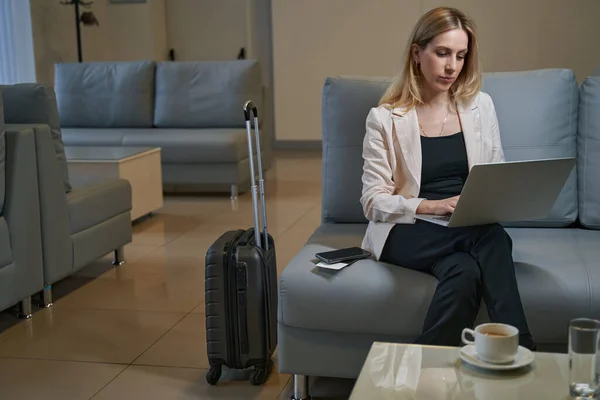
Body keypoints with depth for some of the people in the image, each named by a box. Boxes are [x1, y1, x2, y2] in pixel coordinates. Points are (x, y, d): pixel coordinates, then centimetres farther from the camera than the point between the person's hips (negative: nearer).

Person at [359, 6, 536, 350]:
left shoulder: (481, 105, 10)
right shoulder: (385, 118, -1)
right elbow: (374, 203, -4)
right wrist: (431, 206, -20)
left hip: (471, 230, 3)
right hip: (408, 232, -3)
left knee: (466, 271, -34)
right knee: (494, 240, -32)